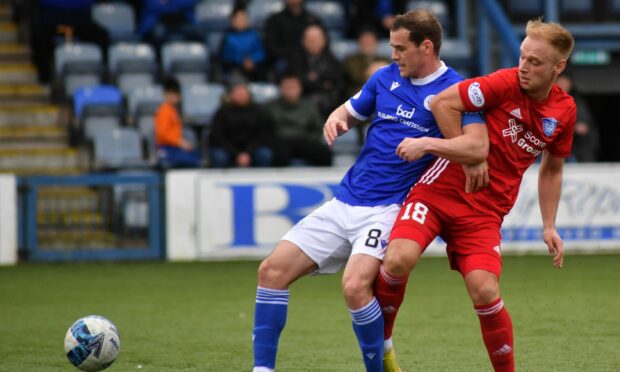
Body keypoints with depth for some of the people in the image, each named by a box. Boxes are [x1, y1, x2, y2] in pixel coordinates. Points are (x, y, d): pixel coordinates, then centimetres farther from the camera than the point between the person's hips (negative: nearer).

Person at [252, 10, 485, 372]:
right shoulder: (387, 77, 10)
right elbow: (350, 111, 23)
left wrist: (427, 143, -27)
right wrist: (336, 118, 1)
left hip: (388, 208, -7)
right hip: (344, 202, 7)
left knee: (355, 285, -29)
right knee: (272, 270, -2)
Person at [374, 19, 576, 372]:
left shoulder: (564, 110, 4)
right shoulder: (506, 83, -11)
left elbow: (552, 169, 19)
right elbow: (443, 102, -14)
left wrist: (549, 226, 14)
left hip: (486, 211, 3)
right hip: (440, 188, -3)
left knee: (485, 291, -18)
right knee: (399, 259, -25)